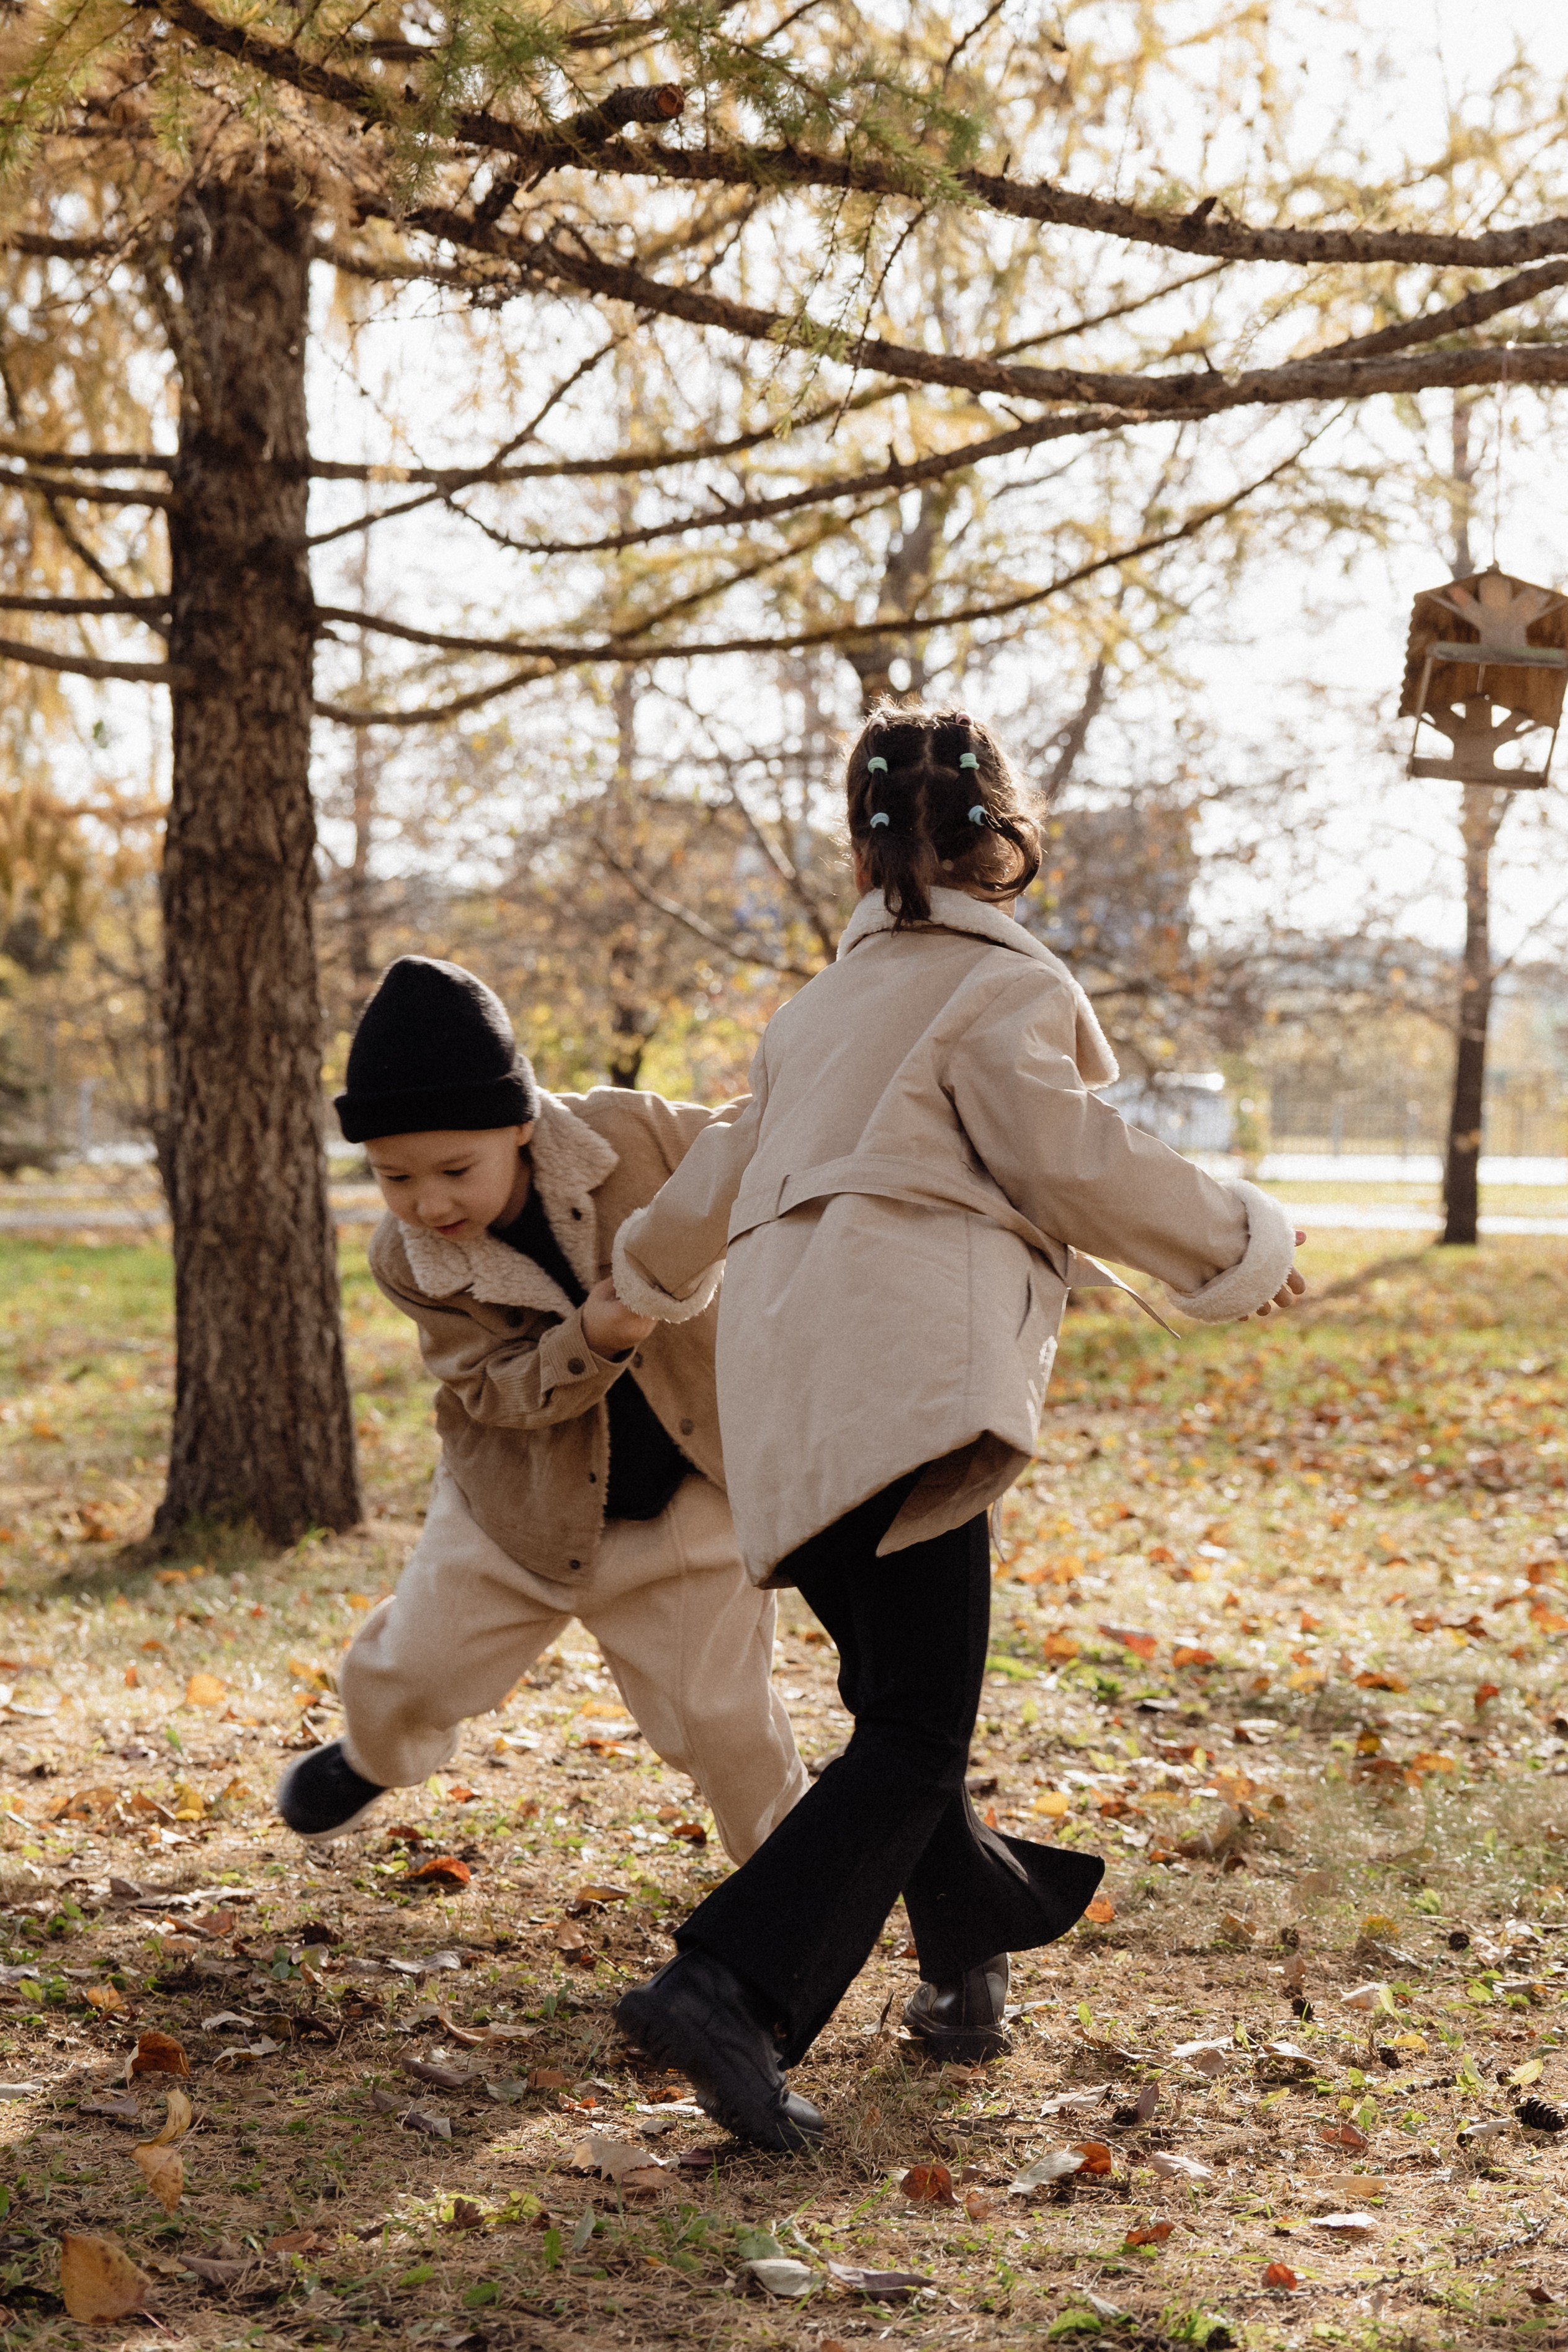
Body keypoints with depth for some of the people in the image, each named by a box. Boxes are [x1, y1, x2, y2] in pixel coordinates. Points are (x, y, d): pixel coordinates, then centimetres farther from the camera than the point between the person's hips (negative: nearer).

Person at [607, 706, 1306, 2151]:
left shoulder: (828, 1003, 27)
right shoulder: (1001, 986, 4)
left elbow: (728, 1169, 38)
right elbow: (1074, 1163, -7)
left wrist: (648, 1275, 57)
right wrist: (1242, 1245, 7)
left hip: (792, 1388, 8)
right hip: (900, 1362, -8)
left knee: (898, 1703, 19)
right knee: (915, 1737, -12)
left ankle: (974, 1953, 30)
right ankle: (730, 1991, -24)